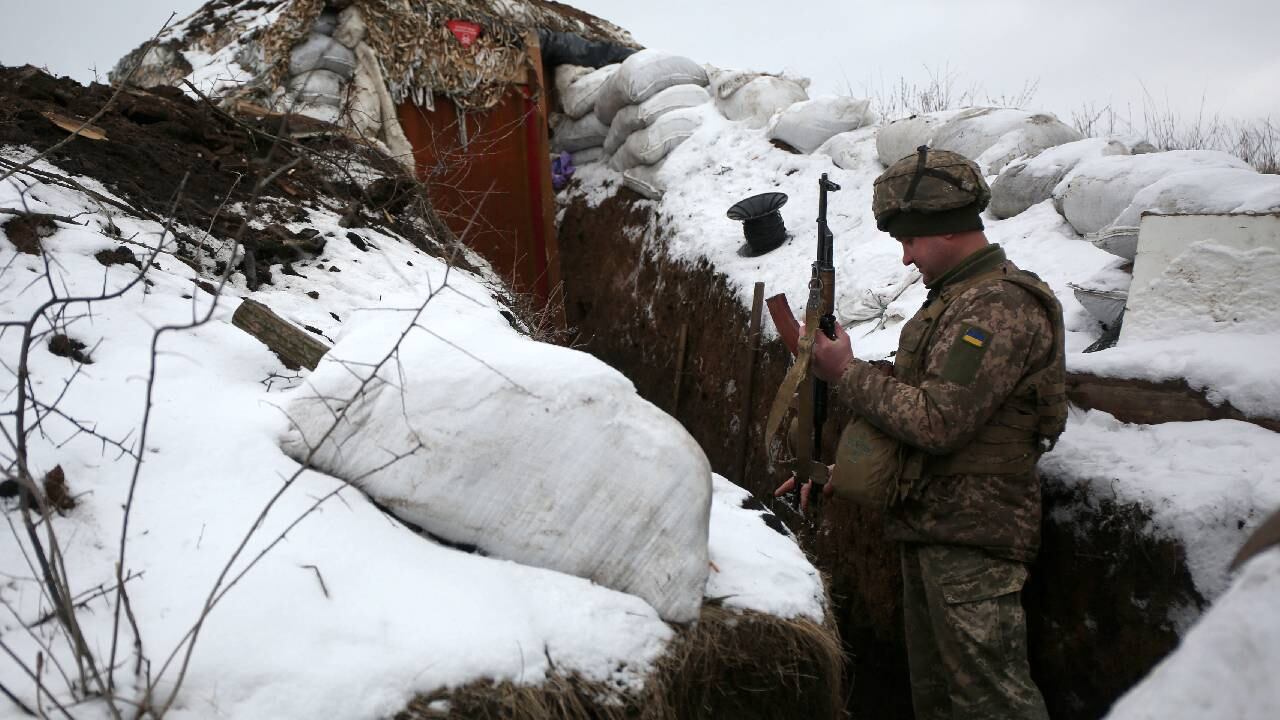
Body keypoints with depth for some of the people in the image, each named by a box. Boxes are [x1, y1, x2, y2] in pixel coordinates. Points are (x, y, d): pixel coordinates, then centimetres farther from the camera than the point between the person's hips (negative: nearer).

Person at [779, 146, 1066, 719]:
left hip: (970, 535, -10)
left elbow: (936, 421, -23)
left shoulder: (998, 307, -17)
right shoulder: (956, 296, 15)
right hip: (930, 524, 10)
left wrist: (846, 372, -13)